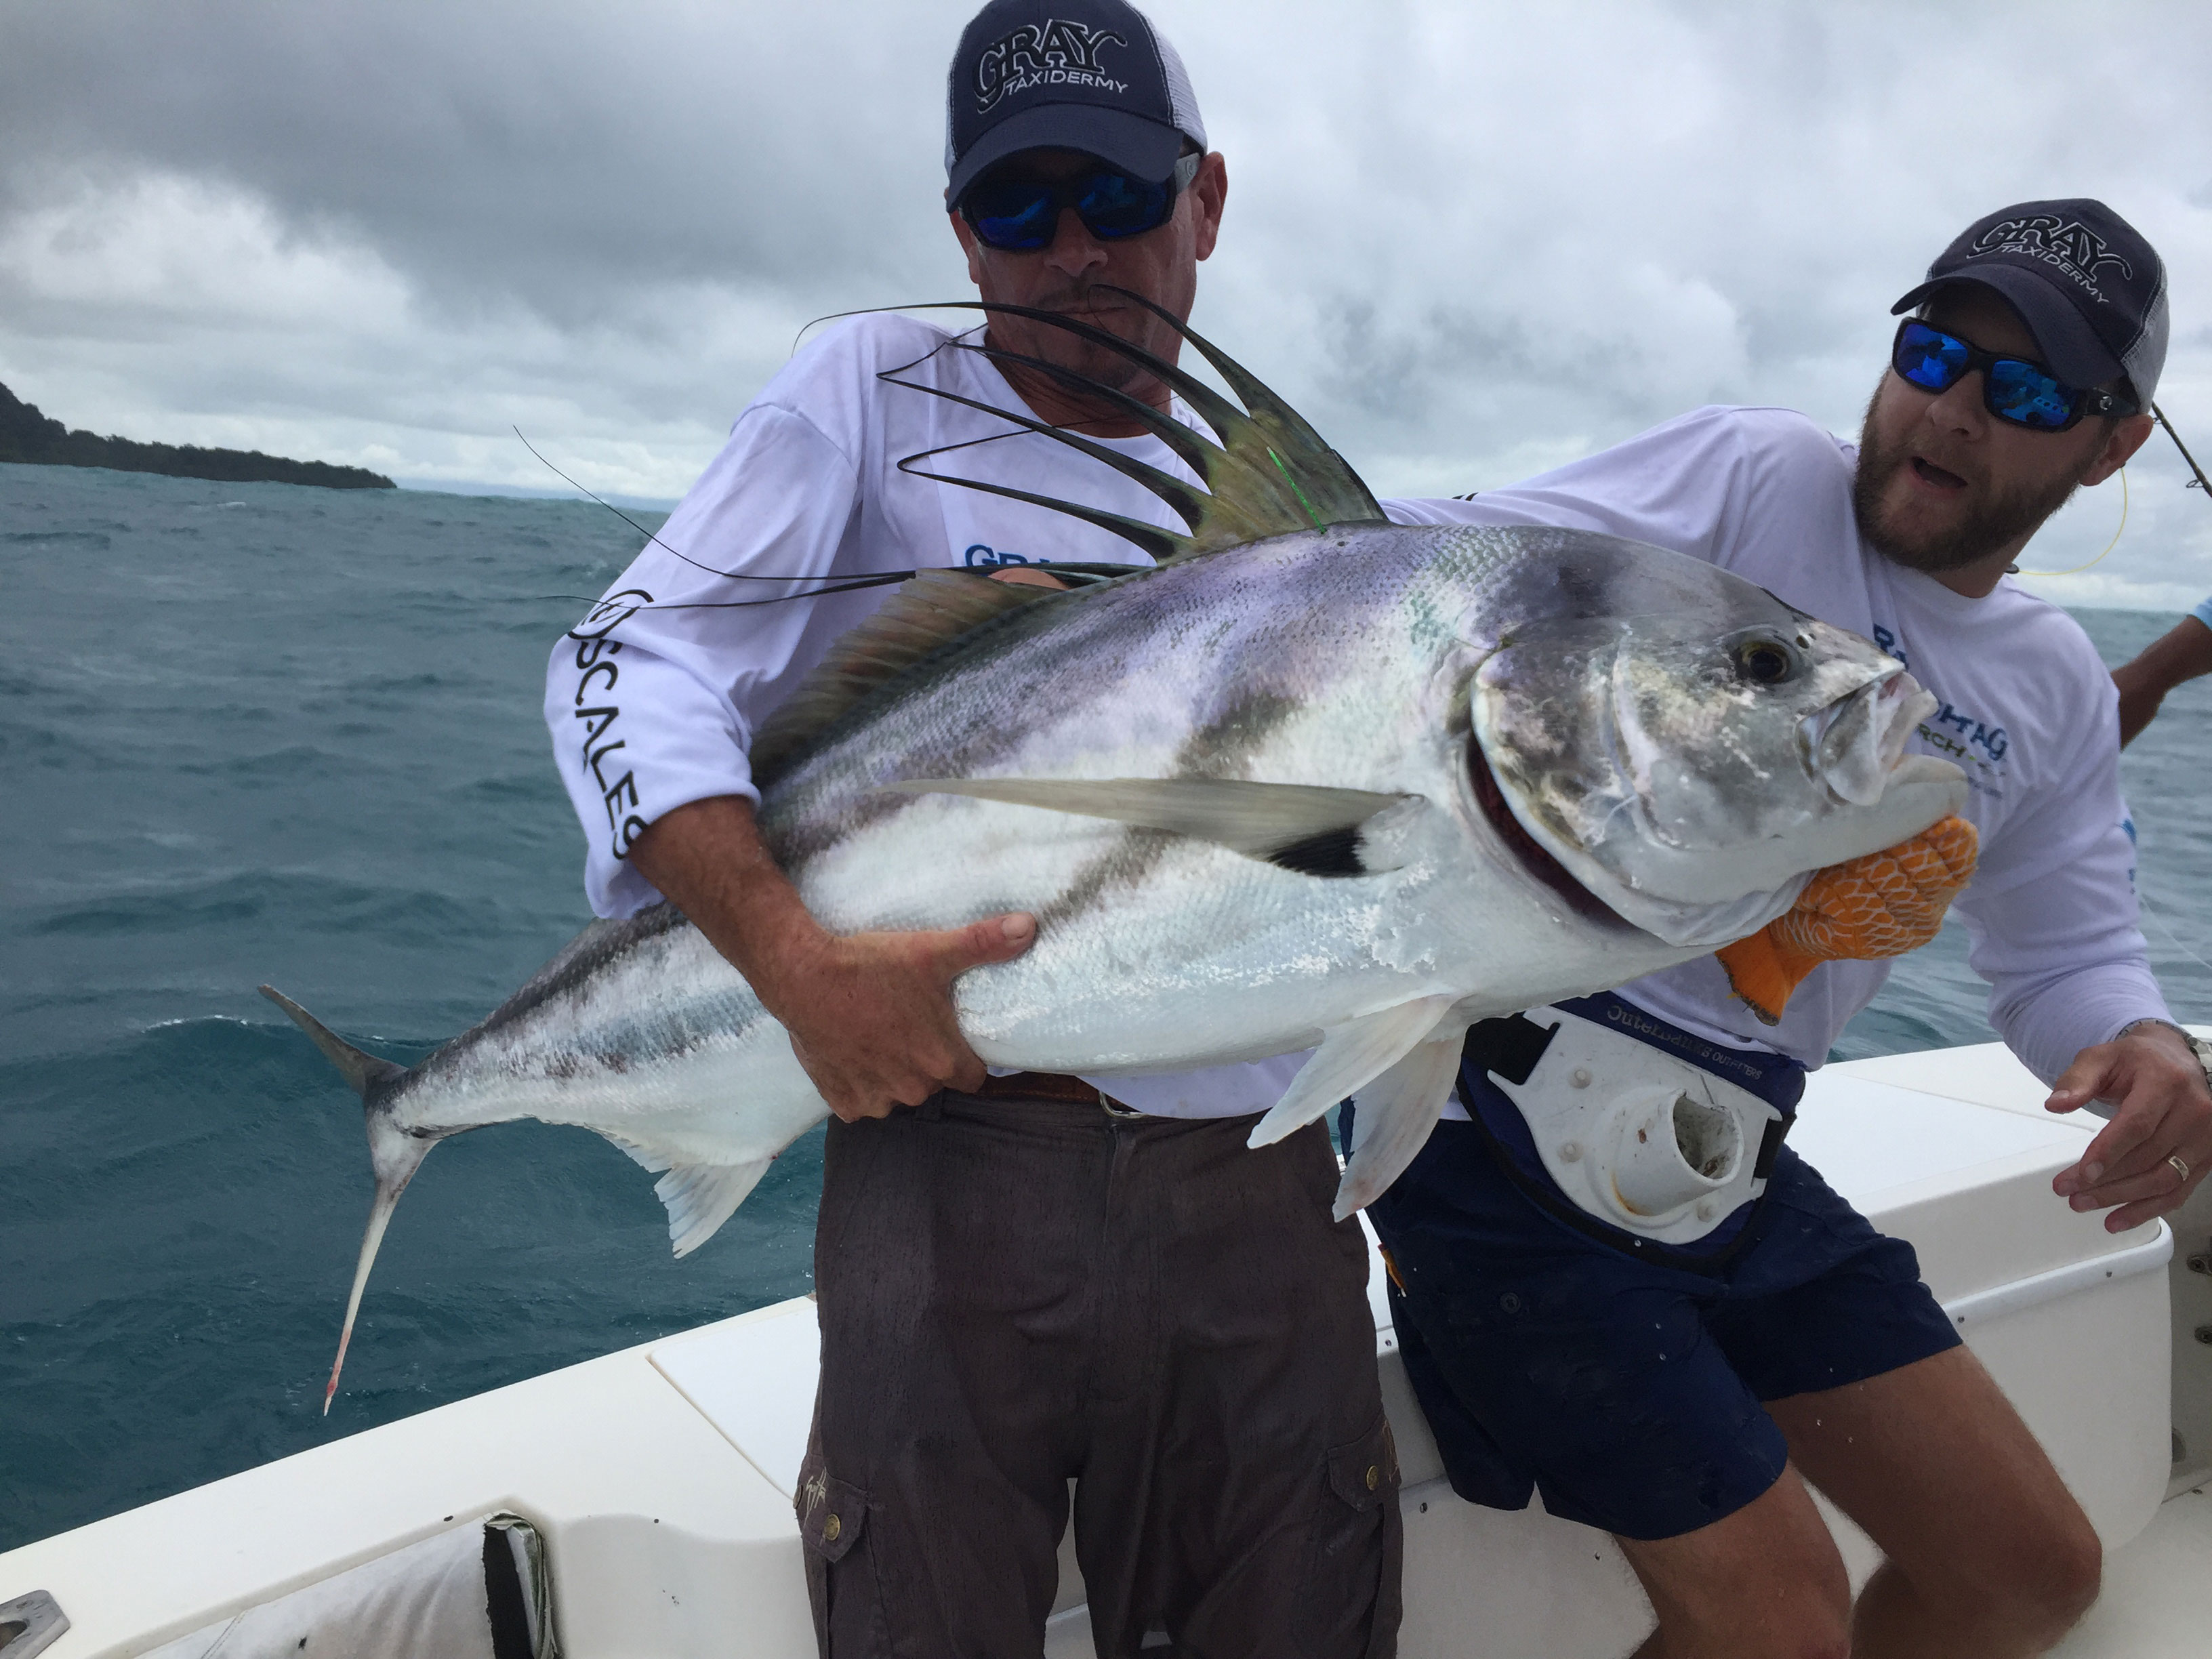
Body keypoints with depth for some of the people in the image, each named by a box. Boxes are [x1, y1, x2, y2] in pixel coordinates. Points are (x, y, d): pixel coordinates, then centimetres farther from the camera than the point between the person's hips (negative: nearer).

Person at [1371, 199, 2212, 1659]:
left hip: (1734, 1174, 7)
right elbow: (1461, 560, -20)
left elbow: (2070, 954, 16)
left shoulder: (2055, 687, 11)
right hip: (1516, 1127, -7)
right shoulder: (1758, 478, -8)